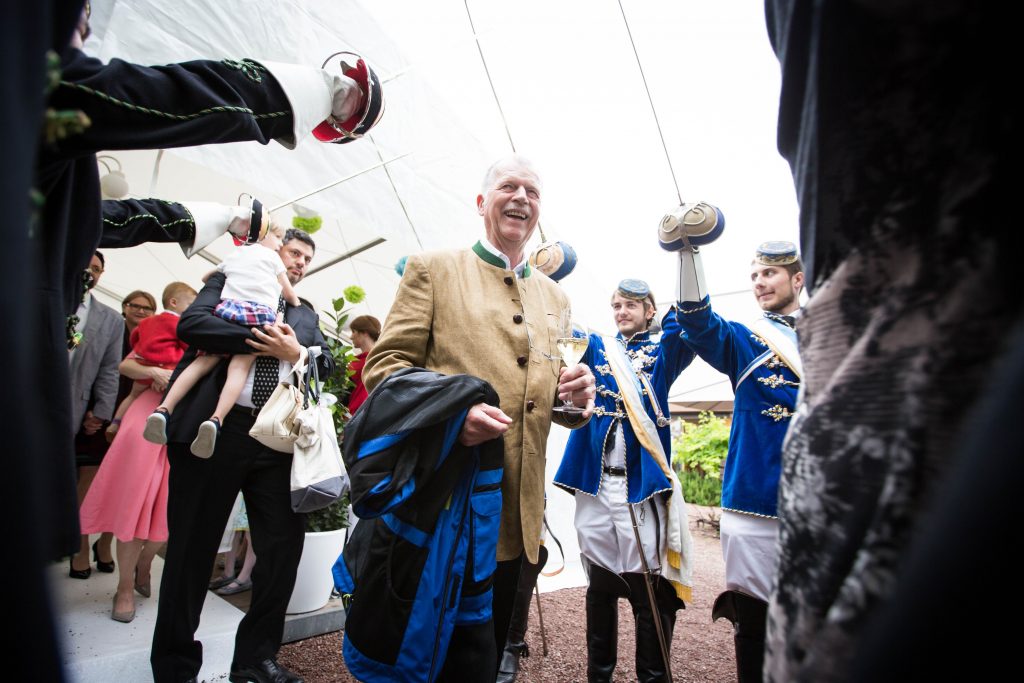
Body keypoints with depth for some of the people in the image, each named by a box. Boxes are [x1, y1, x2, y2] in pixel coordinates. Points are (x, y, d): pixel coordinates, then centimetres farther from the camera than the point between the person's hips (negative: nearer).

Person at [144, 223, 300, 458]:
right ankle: (216, 419, -35)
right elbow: (289, 293, 18)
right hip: (261, 314, -4)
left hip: (228, 309, 4)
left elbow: (206, 277, 46)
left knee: (206, 359, 4)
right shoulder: (272, 257, 17)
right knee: (240, 365, -15)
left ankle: (164, 408, -13)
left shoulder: (233, 255, 30)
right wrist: (297, 304, 37)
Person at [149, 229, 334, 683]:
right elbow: (191, 323, -7)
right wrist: (261, 340, -14)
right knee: (192, 548, 8)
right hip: (214, 429, -3)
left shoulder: (306, 315, 21)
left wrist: (297, 352, -8)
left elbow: (327, 364, 12)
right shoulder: (230, 282, 10)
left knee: (284, 545, 4)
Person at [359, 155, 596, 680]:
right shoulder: (432, 269, 2)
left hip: (517, 519, 5)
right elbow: (382, 365, -5)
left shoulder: (554, 297, 16)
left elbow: (557, 405, 16)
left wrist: (578, 395, -8)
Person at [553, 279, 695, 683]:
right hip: (595, 484, 3)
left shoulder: (662, 354, 9)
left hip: (642, 484, -2)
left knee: (649, 590, 0)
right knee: (600, 585, 12)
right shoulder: (596, 348, 15)